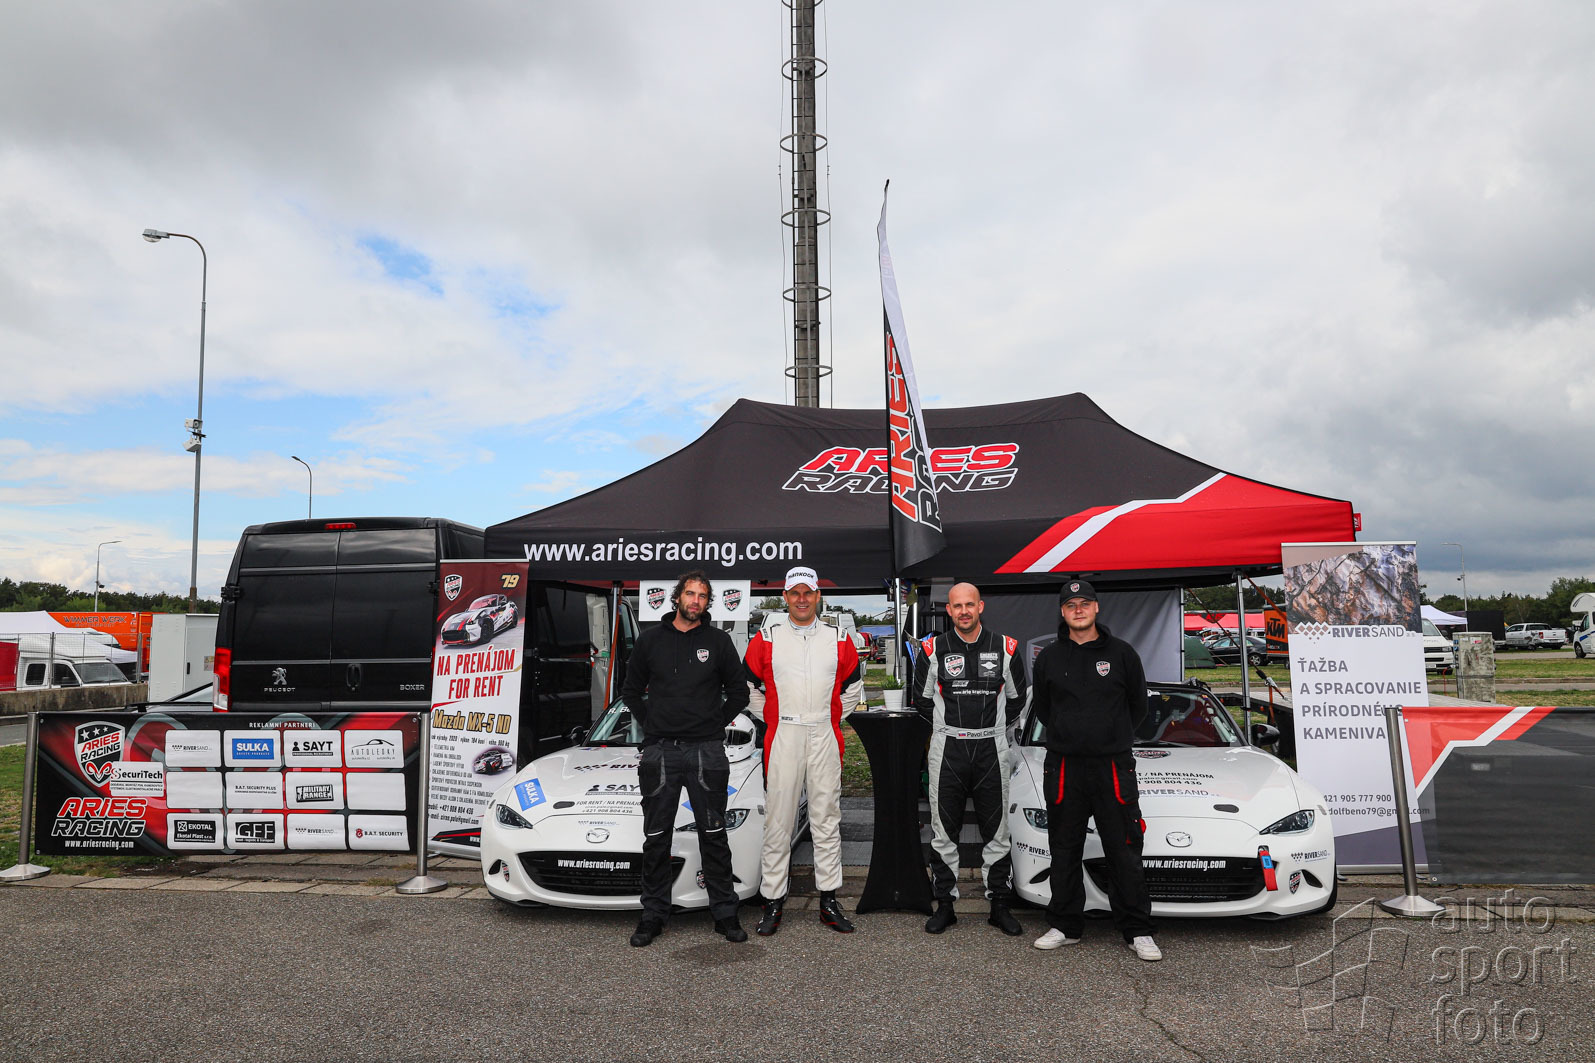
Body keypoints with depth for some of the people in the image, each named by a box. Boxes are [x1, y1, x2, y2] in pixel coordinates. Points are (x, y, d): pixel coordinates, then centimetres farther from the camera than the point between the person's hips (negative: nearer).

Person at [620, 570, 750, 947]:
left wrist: (715, 725, 1)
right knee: (656, 838, 7)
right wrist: (651, 726, 5)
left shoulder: (719, 641, 3)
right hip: (660, 751, 1)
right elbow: (631, 691, 15)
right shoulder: (651, 639, 6)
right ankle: (654, 914, 18)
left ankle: (725, 913, 14)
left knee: (714, 837, 4)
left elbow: (738, 693, 9)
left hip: (707, 752, -1)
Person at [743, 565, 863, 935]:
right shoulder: (766, 638, 1)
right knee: (777, 821, 2)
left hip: (825, 739, 2)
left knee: (827, 821, 7)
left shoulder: (838, 639, 6)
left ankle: (829, 901, 17)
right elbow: (749, 685, 9)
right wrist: (775, 718, 7)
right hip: (781, 738, -1)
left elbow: (853, 686, 17)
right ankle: (773, 901, 12)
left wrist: (830, 719, 11)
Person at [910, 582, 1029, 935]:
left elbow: (1016, 697, 13)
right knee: (943, 832, 5)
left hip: (992, 749, 1)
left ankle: (1000, 905, 18)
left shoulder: (1005, 648, 1)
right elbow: (921, 698, 8)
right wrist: (950, 726, 8)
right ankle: (945, 904, 16)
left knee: (997, 831, 6)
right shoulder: (932, 650, -1)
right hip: (947, 748, 0)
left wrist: (993, 729, 12)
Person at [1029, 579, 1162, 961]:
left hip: (1114, 766, -2)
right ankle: (1065, 926, 21)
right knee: (1064, 851, 9)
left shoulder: (1121, 653, 2)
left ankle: (1137, 931, 12)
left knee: (1124, 852, 1)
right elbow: (1040, 706, 17)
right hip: (1063, 766, 2)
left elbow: (1138, 705, 13)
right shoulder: (1049, 657, 6)